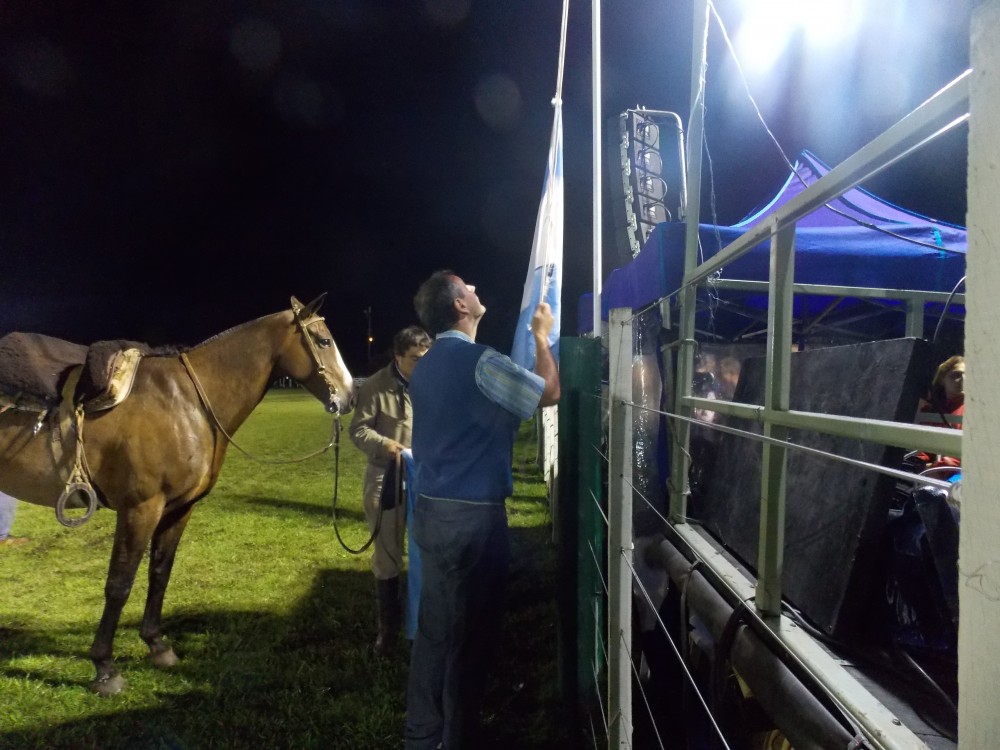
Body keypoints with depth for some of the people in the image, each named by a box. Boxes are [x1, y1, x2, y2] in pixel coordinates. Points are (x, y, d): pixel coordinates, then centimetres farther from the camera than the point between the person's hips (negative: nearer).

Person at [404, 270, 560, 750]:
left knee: (435, 629, 16)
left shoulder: (426, 367, 12)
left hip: (431, 510, 9)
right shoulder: (479, 360, -16)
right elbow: (549, 393, -6)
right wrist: (542, 337, 7)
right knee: (469, 633, 5)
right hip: (471, 515, -8)